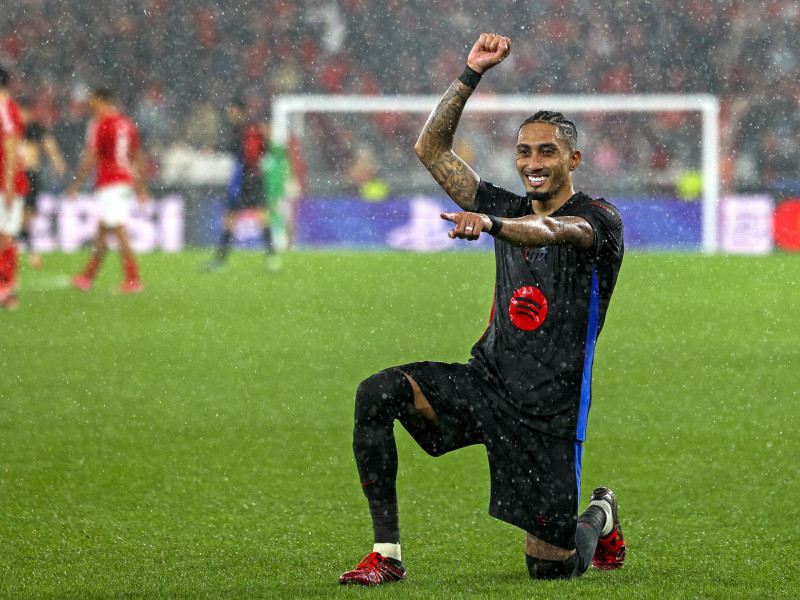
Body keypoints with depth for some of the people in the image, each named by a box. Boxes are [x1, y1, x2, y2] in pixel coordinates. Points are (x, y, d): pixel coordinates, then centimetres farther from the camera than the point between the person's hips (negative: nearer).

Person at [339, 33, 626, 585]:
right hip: (485, 385, 5)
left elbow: (552, 231, -30)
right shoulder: (509, 210, 11)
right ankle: (387, 555, -18)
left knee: (552, 567, -4)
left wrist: (490, 224, -50)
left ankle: (601, 516, 33)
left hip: (548, 411, -5)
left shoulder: (600, 220, -7)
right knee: (377, 394, -23)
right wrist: (473, 73, -2)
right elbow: (432, 149, 8)